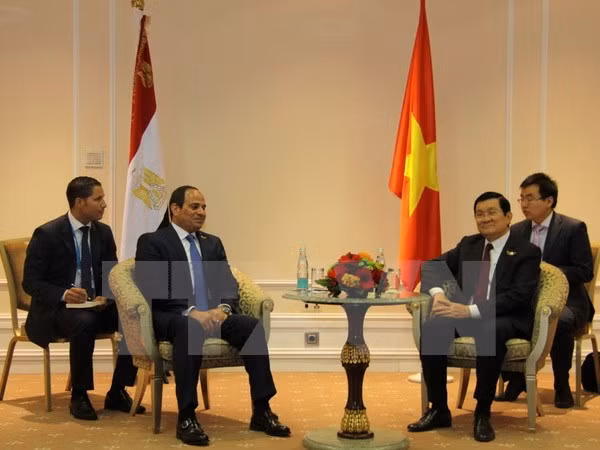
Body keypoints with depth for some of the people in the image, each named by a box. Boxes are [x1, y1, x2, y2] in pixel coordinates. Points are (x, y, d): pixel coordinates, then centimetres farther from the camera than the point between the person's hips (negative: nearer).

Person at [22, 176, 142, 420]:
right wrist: (63, 294, -30)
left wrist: (106, 295, -14)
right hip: (56, 308, -5)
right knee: (84, 323, -38)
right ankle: (79, 396, -19)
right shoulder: (46, 233, -11)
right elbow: (30, 282, -12)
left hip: (96, 306, 5)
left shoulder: (104, 232, 6)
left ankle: (117, 392, -8)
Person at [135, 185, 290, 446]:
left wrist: (222, 308, -12)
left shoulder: (213, 243, 21)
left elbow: (229, 285, 12)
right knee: (190, 328, -40)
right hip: (172, 317, -5)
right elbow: (151, 289, -11)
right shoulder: (152, 242, 2)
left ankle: (261, 412, -19)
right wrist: (191, 312, -23)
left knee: (252, 325, -24)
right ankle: (186, 417, -34)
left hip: (214, 314, 5)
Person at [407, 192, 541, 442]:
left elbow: (518, 296, -15)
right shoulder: (468, 245, 15)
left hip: (506, 320, -4)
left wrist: (471, 310, -26)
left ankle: (482, 413, -23)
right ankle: (439, 410, -15)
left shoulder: (527, 252, -2)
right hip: (466, 314, 5)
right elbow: (431, 266, 15)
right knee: (431, 327, -27)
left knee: (490, 333, -40)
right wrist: (438, 293, -10)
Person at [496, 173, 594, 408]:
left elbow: (585, 272, -10)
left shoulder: (574, 228, -5)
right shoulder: (517, 231, 9)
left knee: (561, 322, -38)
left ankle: (562, 386, -14)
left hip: (565, 301, -4)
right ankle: (515, 379, -6)